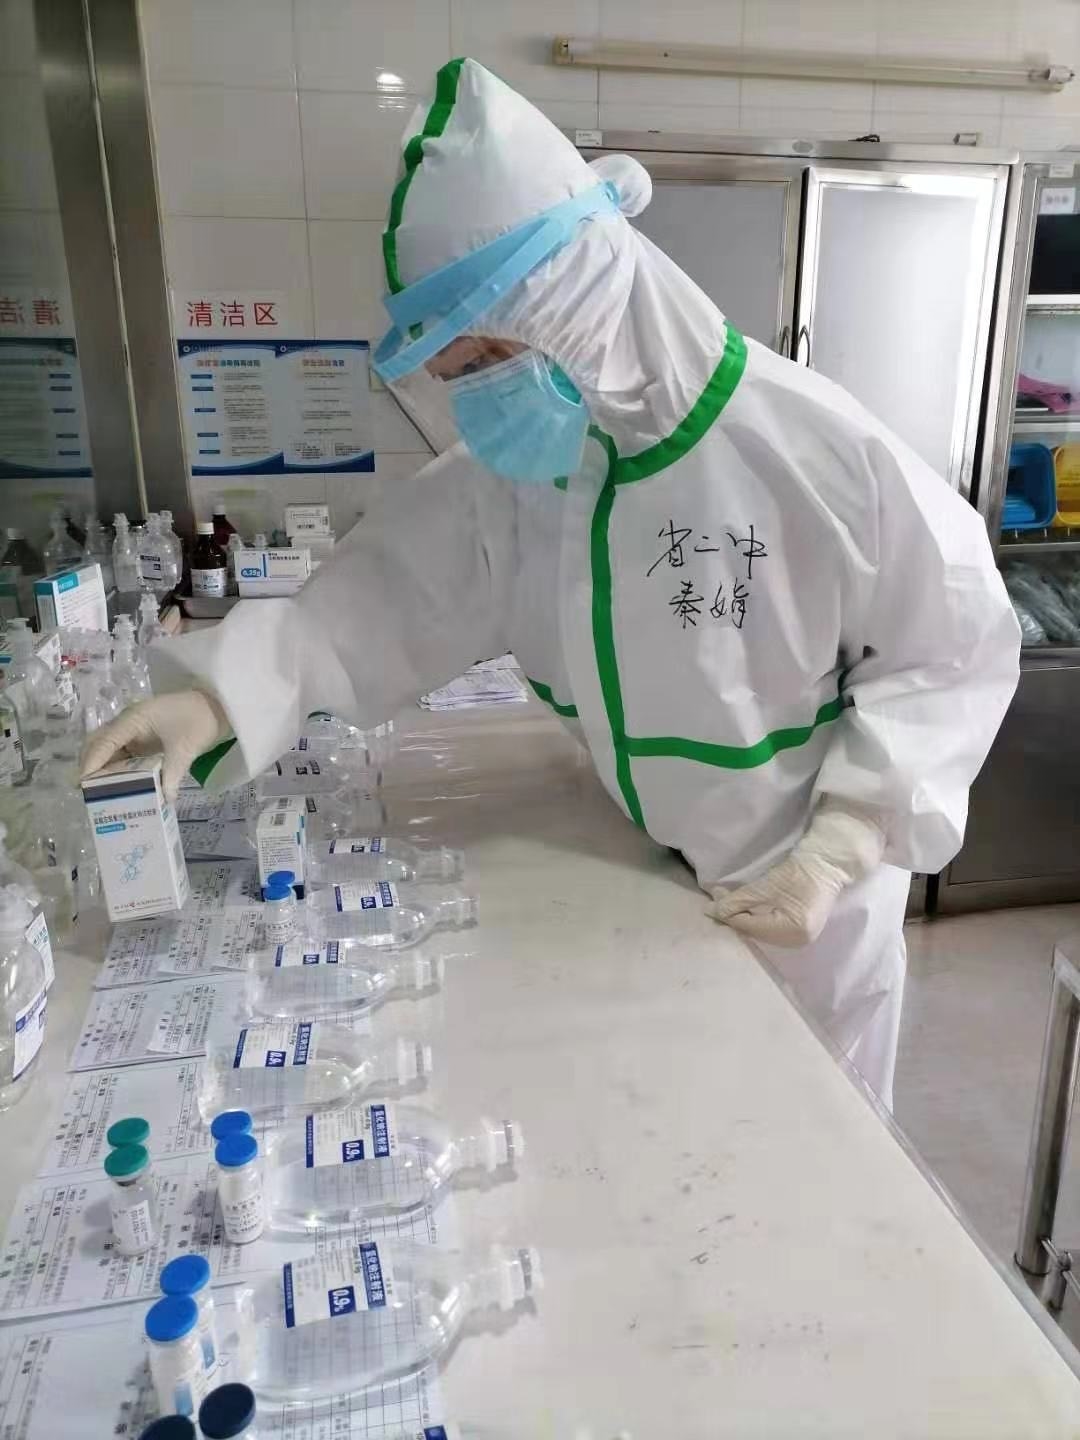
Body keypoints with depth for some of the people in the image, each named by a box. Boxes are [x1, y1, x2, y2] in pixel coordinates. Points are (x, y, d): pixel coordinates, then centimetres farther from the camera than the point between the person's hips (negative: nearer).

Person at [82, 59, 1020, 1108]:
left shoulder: (815, 449, -26)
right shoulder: (515, 472, -10)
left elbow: (953, 652, -16)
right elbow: (383, 597, -9)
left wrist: (836, 853, -21)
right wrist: (221, 692, -26)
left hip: (804, 901, -4)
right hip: (635, 886, 5)